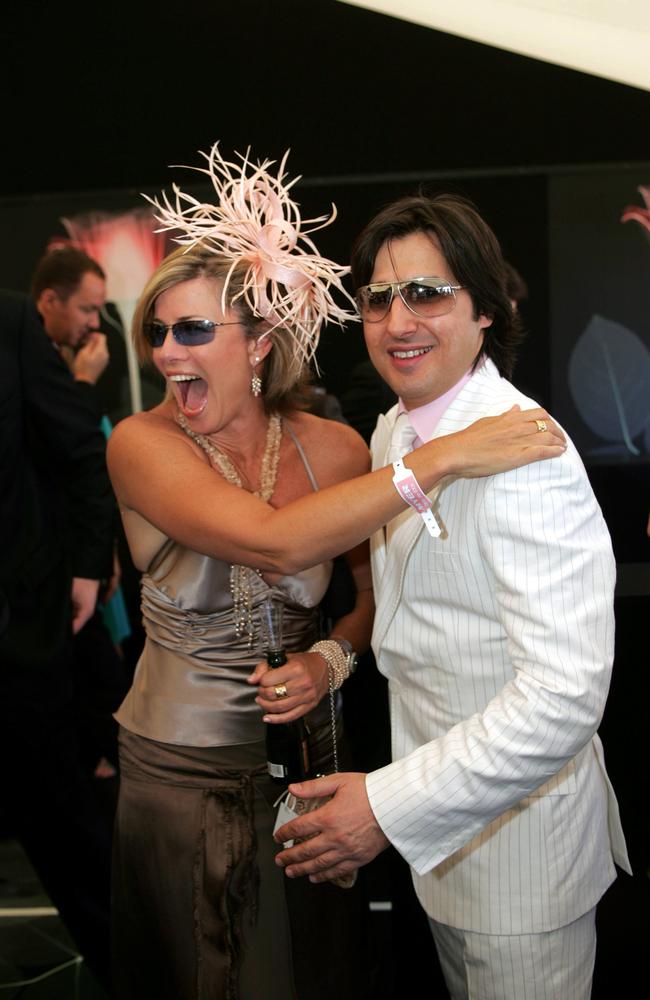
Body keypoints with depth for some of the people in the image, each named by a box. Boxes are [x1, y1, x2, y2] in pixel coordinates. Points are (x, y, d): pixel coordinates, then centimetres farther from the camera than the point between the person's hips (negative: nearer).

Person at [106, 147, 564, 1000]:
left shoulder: (334, 448, -9)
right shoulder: (141, 445, -18)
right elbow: (274, 544, -34)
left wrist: (331, 658, -16)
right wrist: (443, 457, -34)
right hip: (179, 765, -2)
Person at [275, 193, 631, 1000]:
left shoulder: (523, 453, -26)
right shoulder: (393, 431, 3)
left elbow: (565, 693, -33)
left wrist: (389, 806, -30)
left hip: (519, 828, -8)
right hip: (443, 816, 8)